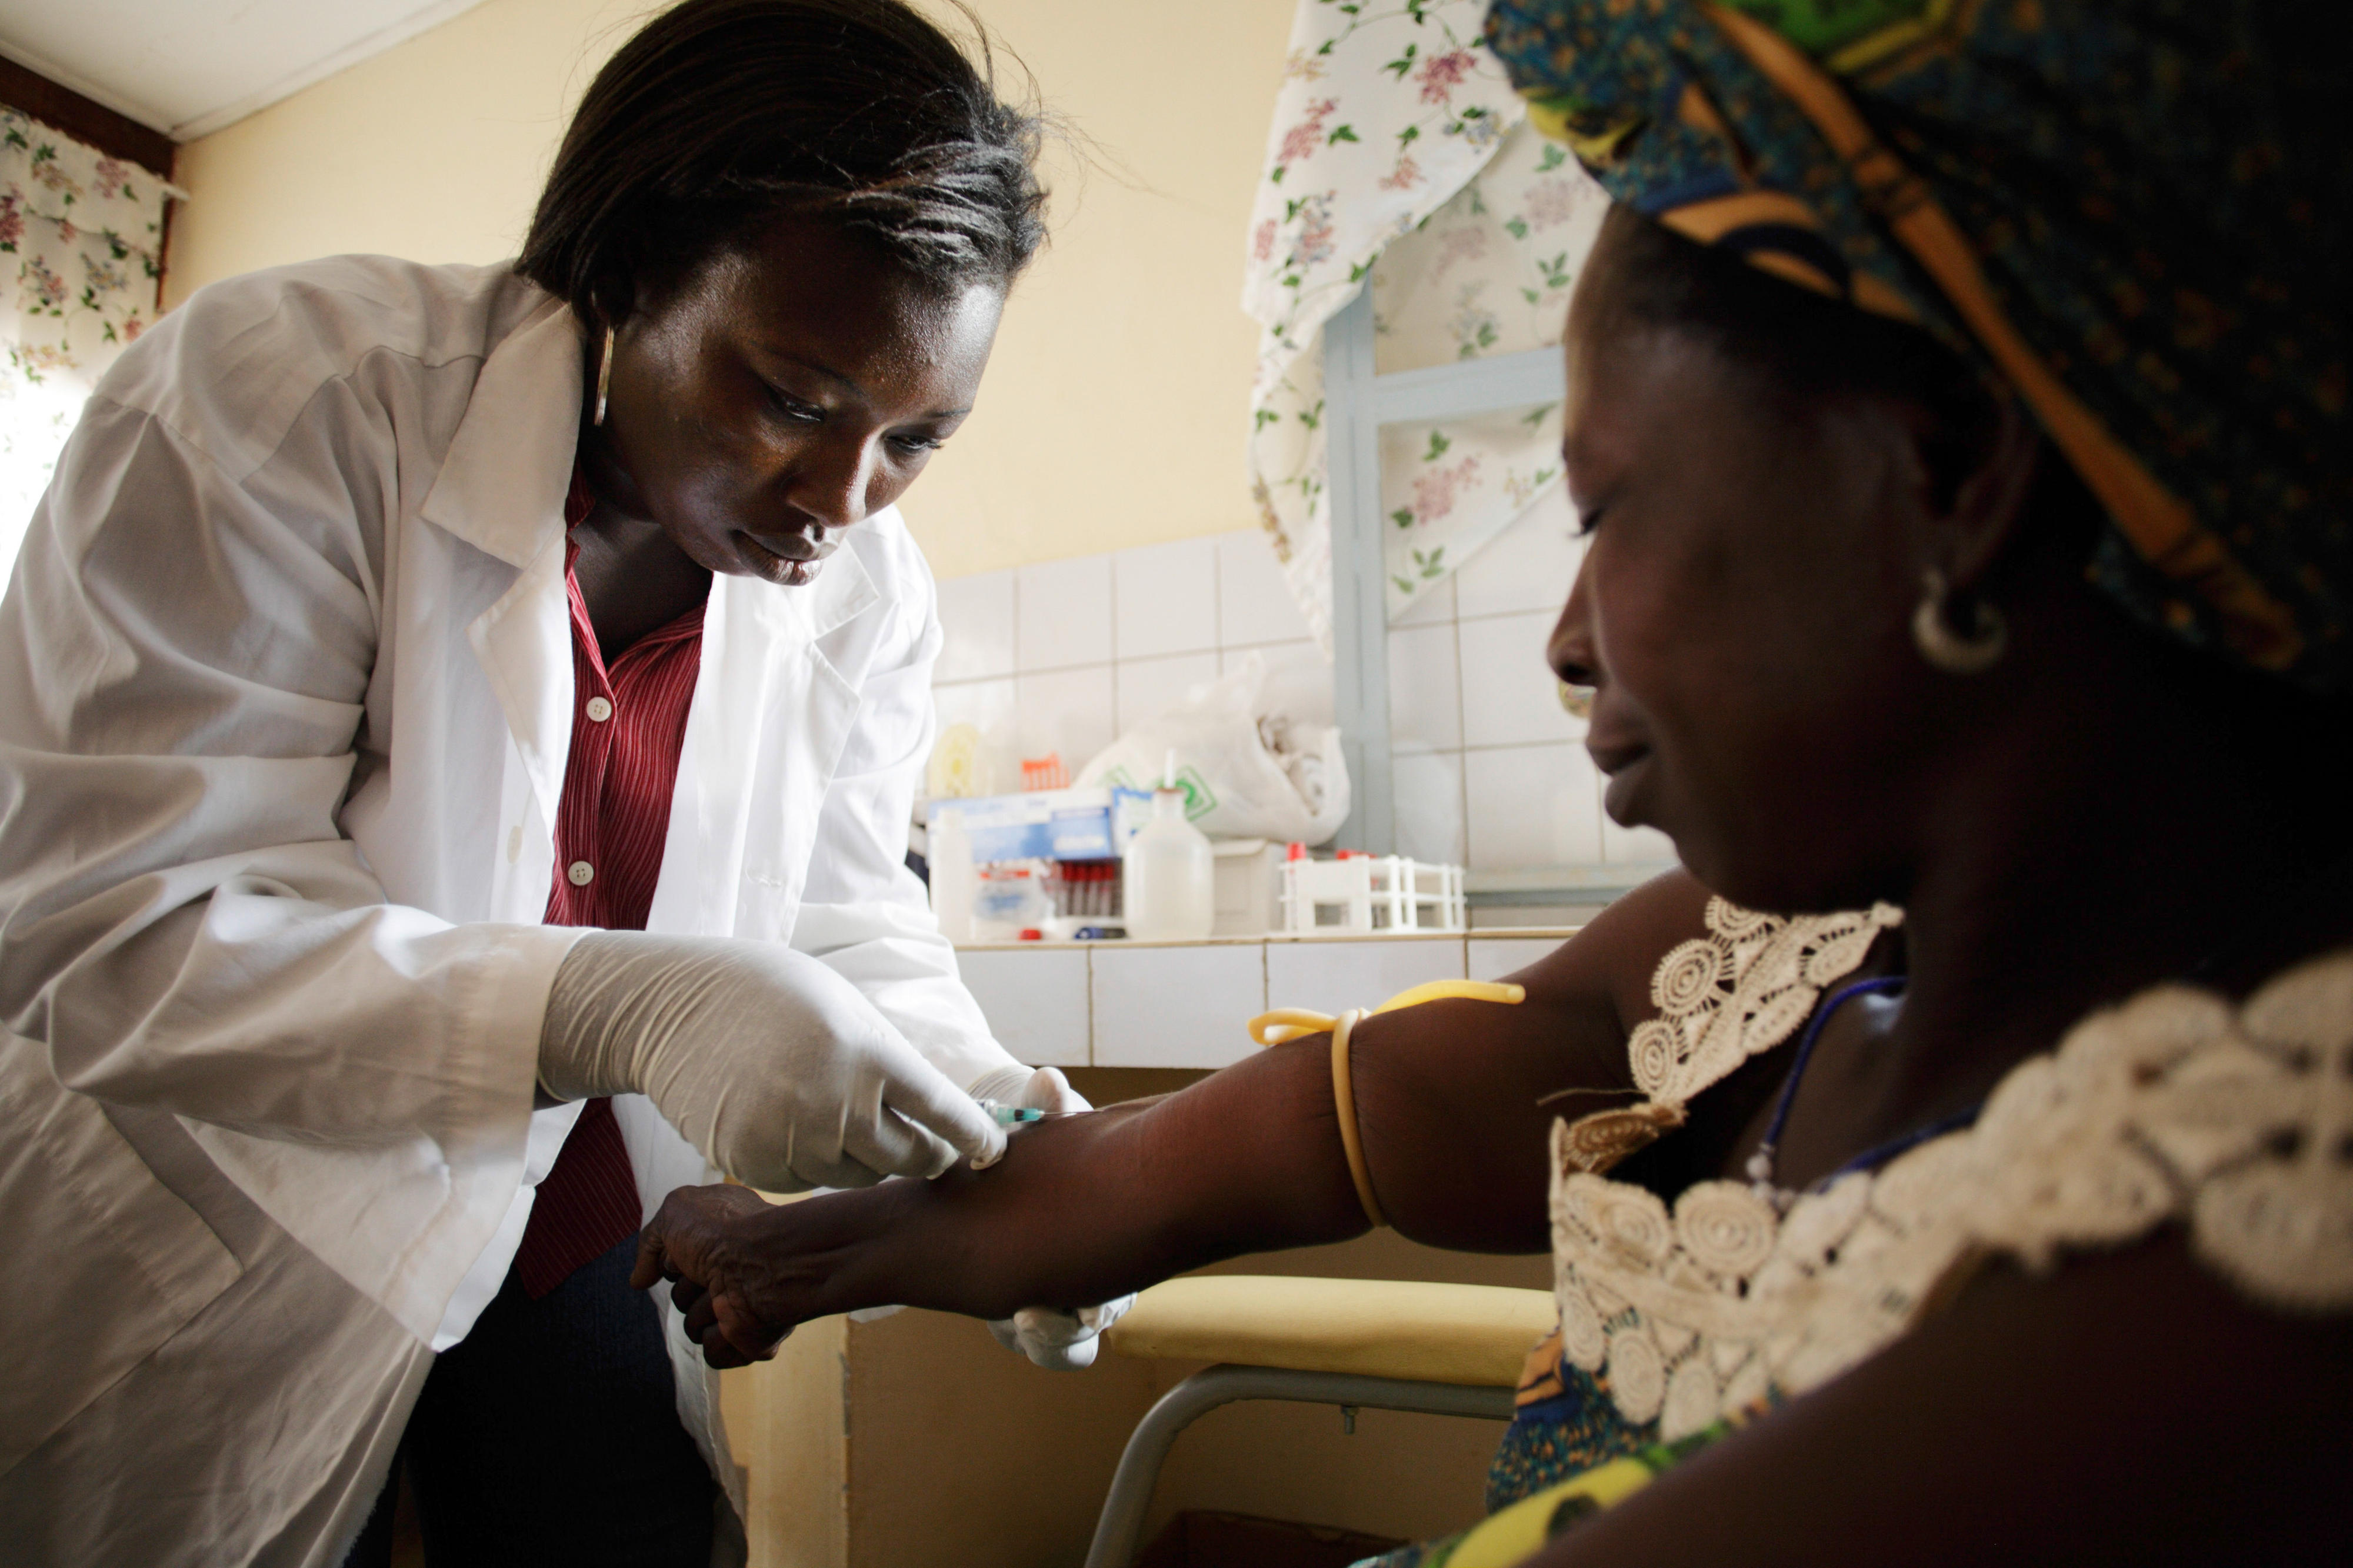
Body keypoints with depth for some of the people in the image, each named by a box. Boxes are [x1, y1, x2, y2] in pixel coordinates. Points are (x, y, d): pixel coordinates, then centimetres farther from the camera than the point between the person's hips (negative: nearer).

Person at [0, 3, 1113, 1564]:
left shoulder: (868, 585, -7)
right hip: (222, 1262, -3)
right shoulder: (285, 395, -23)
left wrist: (976, 1100, -21)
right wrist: (612, 1009, -41)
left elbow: (841, 912, -1)